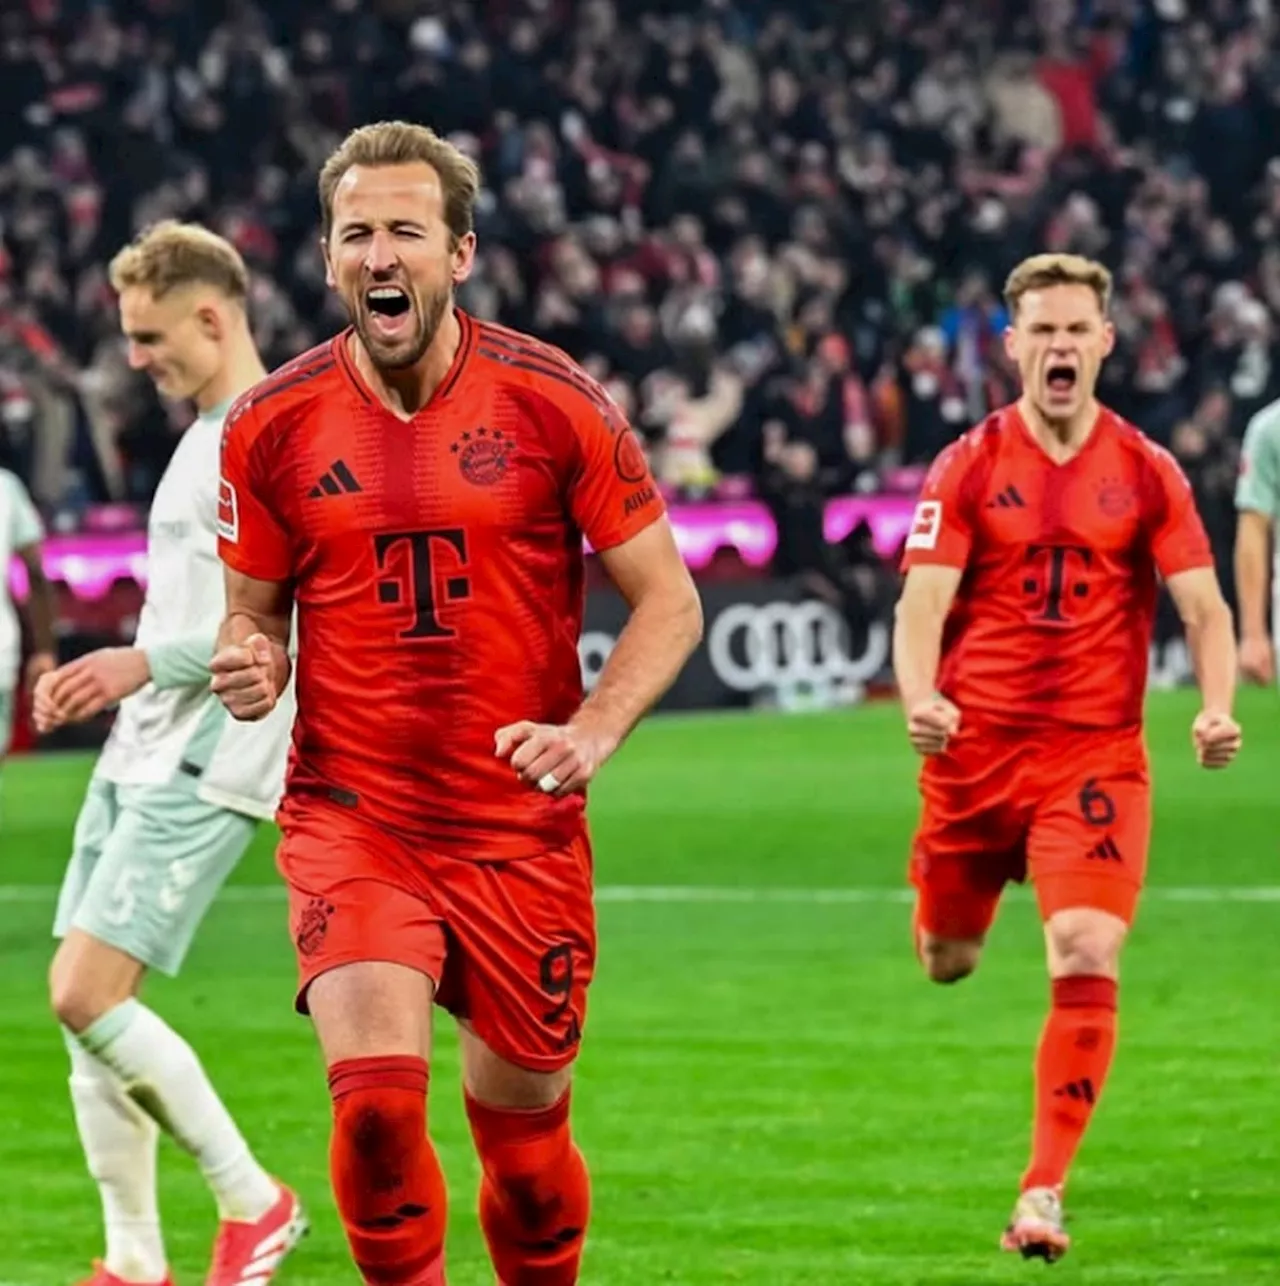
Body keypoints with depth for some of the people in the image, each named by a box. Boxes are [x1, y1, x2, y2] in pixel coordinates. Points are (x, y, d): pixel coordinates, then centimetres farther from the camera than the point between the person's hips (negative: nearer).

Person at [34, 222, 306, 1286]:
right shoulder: (204, 438, 19)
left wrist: (145, 663, -19)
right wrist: (103, 679, 17)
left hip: (205, 767, -10)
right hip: (141, 757, 10)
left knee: (90, 997, -15)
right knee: (78, 1003, 5)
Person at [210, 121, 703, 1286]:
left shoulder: (552, 403, -5)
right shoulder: (274, 425, -1)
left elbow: (669, 600, -1)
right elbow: (252, 612, 12)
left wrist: (593, 730, -17)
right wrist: (250, 667, -12)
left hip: (523, 829, 0)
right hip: (351, 820, 0)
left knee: (524, 1118, 10)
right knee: (376, 1090, -21)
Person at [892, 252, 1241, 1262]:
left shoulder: (1148, 474, 1)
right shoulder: (968, 468, -1)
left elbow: (1205, 608, 1)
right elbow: (923, 605, -8)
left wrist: (1217, 707, -18)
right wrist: (921, 699, -28)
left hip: (1098, 755, -1)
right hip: (976, 750, 1)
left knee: (1089, 964, -17)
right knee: (947, 962, 14)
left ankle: (1044, 1194, -11)